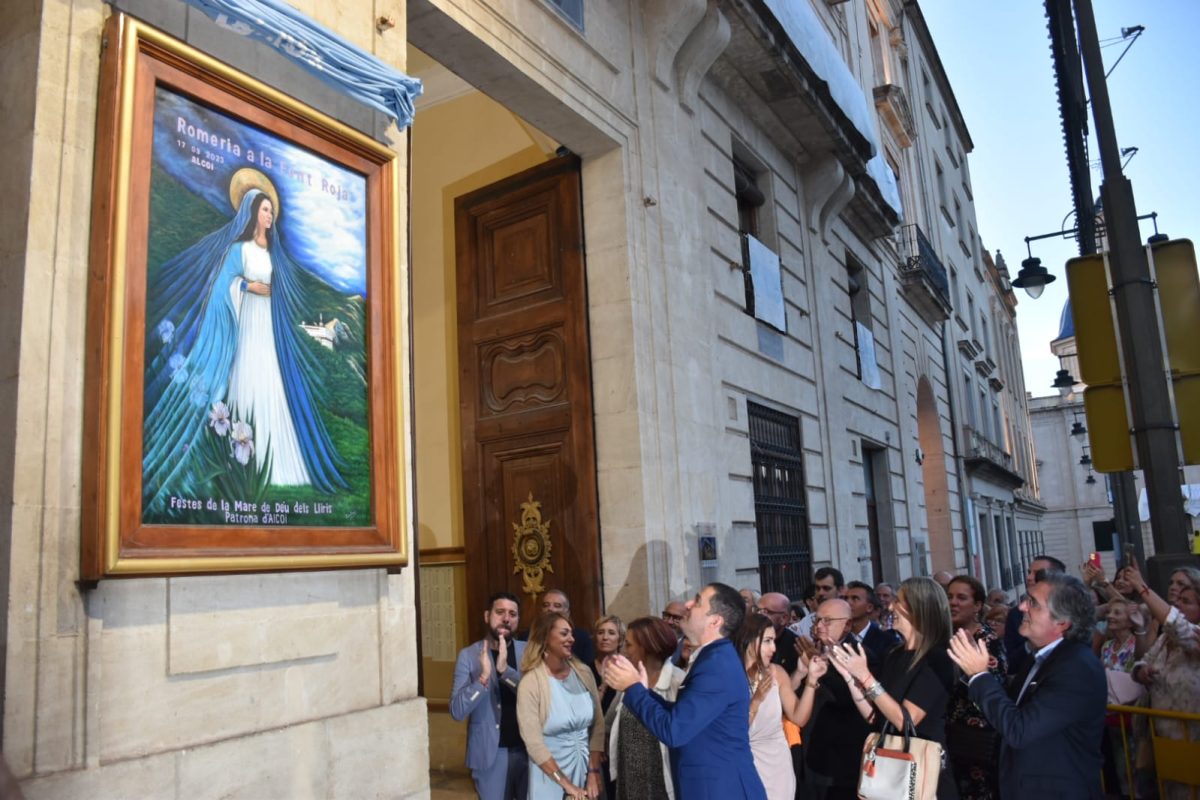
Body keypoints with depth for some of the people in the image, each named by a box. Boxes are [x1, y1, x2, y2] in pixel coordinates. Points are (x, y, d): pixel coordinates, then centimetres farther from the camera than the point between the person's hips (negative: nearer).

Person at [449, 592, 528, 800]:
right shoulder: (469, 655, -5)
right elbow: (457, 711, -11)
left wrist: (505, 670, -23)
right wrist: (483, 676, -26)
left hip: (528, 748, 2)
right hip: (490, 753, -2)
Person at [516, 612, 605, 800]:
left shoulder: (583, 672, -3)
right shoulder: (530, 682, -15)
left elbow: (598, 725, 1)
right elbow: (534, 744, -17)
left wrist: (593, 773, -6)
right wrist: (567, 784, -15)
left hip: (586, 768, 4)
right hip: (551, 777, -4)